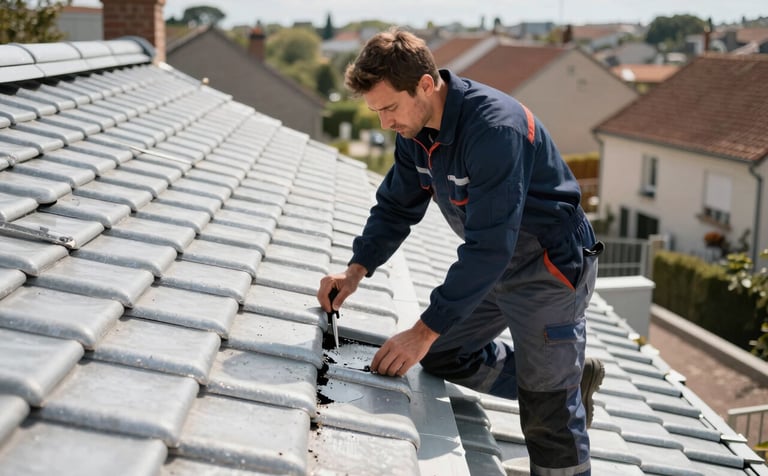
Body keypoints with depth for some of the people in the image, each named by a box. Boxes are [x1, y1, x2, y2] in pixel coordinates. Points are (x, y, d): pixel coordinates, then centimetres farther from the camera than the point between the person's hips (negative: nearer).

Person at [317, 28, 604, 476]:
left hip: (551, 268, -9)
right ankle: (573, 375, 26)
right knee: (440, 355, 15)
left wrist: (425, 330, -34)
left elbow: (489, 246, -35)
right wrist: (356, 271, -7)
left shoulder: (495, 127, -32)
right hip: (494, 265, 9)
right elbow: (396, 206, 8)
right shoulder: (415, 129, -4)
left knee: (548, 417, -4)